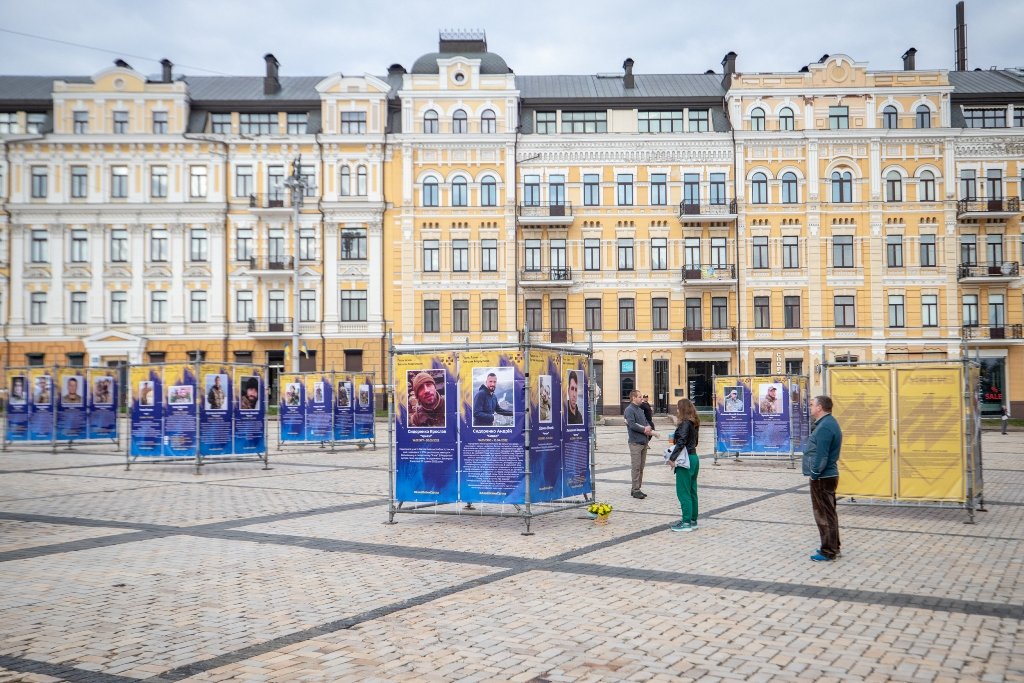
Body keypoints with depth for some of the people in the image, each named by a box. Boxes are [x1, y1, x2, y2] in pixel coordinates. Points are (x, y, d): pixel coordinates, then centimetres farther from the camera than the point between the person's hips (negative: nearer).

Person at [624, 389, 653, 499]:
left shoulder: (640, 410, 18)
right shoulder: (629, 410, -9)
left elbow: (646, 422, 16)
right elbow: (632, 424, -18)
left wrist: (648, 428, -7)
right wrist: (644, 429, -9)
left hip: (644, 441, 8)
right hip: (635, 442, -8)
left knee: (641, 467, 11)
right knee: (636, 467, -6)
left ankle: (637, 488, 18)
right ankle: (635, 490, -3)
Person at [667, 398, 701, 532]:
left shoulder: (685, 424, -15)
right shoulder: (693, 423, 11)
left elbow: (681, 442, -22)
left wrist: (672, 458, -19)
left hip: (686, 460, -9)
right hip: (694, 458, 9)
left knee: (683, 492, -4)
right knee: (692, 492, 13)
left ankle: (687, 522, -2)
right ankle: (693, 520, 18)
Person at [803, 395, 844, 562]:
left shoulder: (824, 427, -21)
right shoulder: (829, 423, 13)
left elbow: (821, 455, -23)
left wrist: (815, 473, -17)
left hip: (822, 478, -11)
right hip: (828, 475, 11)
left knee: (824, 514, -3)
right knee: (829, 513, 18)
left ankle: (828, 552, 3)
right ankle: (833, 547, 28)